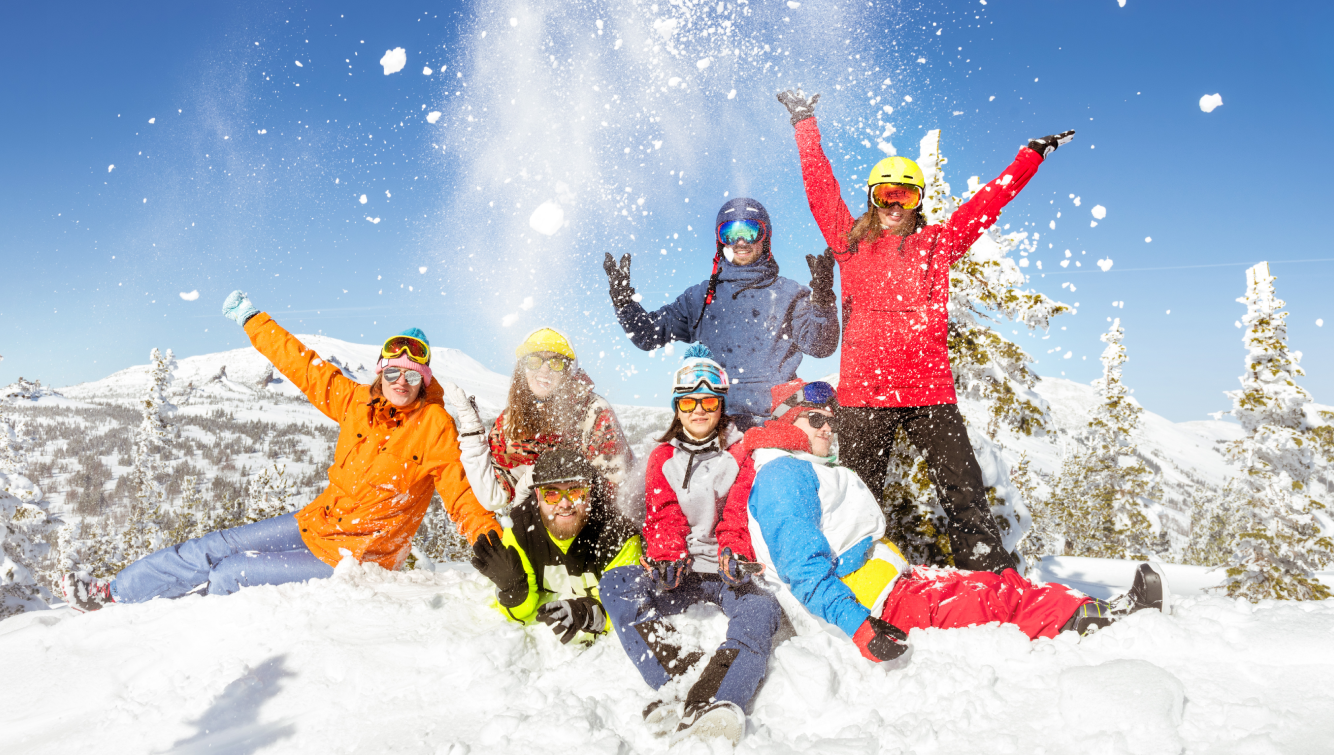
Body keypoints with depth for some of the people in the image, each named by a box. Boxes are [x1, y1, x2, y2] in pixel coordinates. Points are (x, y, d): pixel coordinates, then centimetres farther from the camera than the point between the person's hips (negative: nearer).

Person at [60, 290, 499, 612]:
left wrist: (491, 537, -35)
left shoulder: (434, 427, -17)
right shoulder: (359, 401, -3)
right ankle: (112, 593, 23)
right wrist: (252, 320, 12)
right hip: (316, 523, 5)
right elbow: (305, 367, 5)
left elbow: (458, 495, -19)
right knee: (213, 548, 6)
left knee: (228, 576, -6)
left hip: (355, 560, -5)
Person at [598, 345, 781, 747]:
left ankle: (706, 705, -60)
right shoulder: (662, 458, 14)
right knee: (615, 583, -24)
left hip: (729, 569, -2)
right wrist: (666, 557, -18)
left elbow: (740, 514, -3)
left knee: (762, 608, -34)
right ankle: (677, 678, -46)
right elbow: (663, 518, 3)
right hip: (679, 575, 2)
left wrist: (735, 552, -24)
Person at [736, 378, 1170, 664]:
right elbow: (802, 566, -22)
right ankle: (1091, 619, -11)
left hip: (886, 582, 10)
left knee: (997, 586, -1)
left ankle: (1101, 613, -6)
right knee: (995, 595, -15)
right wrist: (856, 623, -30)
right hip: (865, 599, -10)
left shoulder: (814, 472, 24)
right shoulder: (782, 475, -12)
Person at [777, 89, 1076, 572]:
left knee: (964, 493, 0)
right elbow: (820, 188, 16)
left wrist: (1033, 154, 18)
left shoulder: (937, 243, 14)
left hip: (929, 390, 1)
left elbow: (989, 201, 17)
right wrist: (805, 125, 21)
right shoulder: (850, 243, 12)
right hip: (863, 391, 0)